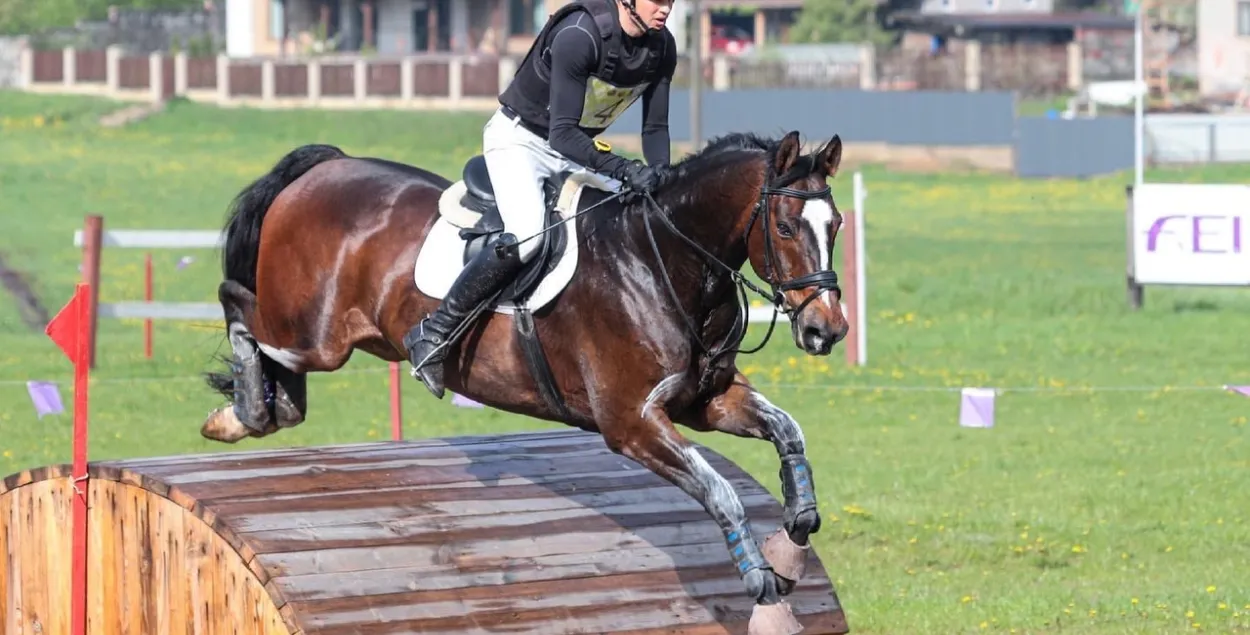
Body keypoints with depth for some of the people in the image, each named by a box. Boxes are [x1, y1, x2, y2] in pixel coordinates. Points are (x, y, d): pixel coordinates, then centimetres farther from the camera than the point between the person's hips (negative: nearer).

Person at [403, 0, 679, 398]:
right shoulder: (580, 36, -30)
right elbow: (563, 133, -33)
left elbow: (655, 128, -1)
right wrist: (624, 170, -44)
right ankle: (432, 335, -22)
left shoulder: (662, 47, -8)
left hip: (578, 148, 8)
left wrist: (660, 180, -20)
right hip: (519, 140, -8)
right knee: (526, 234, -31)